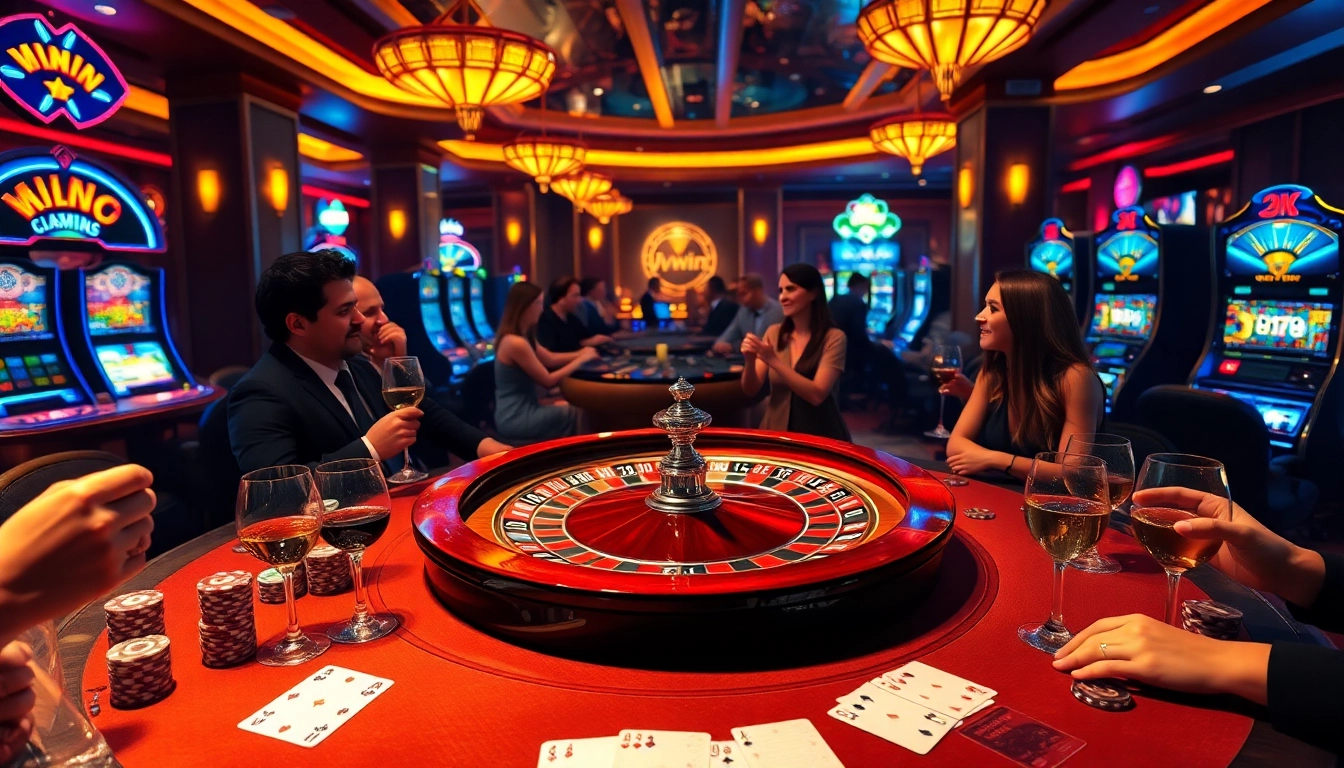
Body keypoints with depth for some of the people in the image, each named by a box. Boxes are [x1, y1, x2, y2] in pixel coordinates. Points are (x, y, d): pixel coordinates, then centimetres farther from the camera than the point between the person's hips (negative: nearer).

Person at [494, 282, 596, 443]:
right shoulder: (516, 343, -22)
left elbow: (550, 358, 17)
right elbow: (548, 381, -17)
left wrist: (580, 354, 7)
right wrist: (580, 360, -9)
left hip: (517, 412, 9)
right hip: (516, 420, -9)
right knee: (576, 414, -4)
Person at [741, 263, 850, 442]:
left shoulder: (833, 338, -12)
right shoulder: (773, 333, 2)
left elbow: (817, 395, -22)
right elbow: (750, 390, -1)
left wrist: (774, 361, -26)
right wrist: (750, 361, -20)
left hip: (820, 437, -3)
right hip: (776, 432, 4)